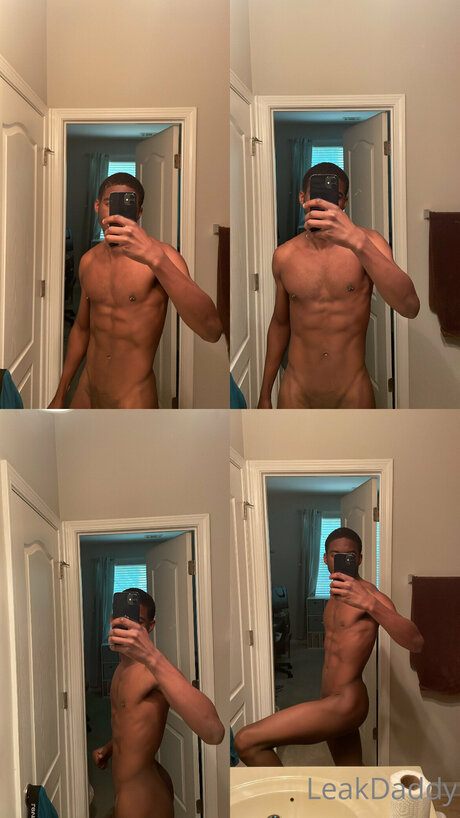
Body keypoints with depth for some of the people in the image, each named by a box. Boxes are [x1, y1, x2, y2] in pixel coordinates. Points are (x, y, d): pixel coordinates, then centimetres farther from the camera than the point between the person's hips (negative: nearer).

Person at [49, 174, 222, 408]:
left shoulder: (161, 255, -16)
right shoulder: (88, 261, 4)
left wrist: (155, 258, -41)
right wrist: (60, 394, 20)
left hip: (133, 400, -5)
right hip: (85, 393, 6)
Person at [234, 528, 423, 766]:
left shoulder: (369, 594, -14)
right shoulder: (336, 595, 14)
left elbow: (415, 643, -30)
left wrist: (369, 604, -42)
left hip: (345, 704, -9)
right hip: (333, 702, 9)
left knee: (246, 741, -18)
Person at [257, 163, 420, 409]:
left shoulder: (367, 242, -9)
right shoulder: (284, 256, 0)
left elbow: (410, 307, -26)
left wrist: (357, 241, -37)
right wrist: (265, 394, 15)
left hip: (353, 392, -2)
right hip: (296, 392, 2)